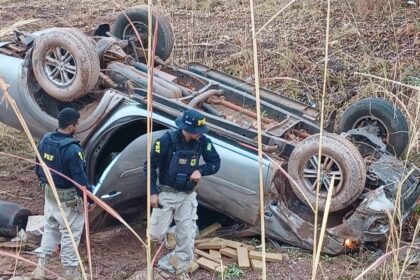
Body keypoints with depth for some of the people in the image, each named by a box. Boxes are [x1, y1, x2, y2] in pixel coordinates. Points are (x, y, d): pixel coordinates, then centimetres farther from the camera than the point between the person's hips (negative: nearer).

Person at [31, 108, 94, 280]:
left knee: (50, 229, 20)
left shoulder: (45, 140, -3)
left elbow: (38, 168, 9)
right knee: (70, 234, 7)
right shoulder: (72, 149, -28)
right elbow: (79, 178, -23)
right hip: (68, 198, -7)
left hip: (49, 193, 7)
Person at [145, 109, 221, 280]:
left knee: (187, 236, 3)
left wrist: (200, 171, -19)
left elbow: (215, 163, 1)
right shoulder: (167, 140, -21)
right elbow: (150, 165, -12)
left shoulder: (202, 141, -10)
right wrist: (152, 192, -13)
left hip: (188, 196, 3)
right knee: (156, 234, 1)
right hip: (166, 193, -2)